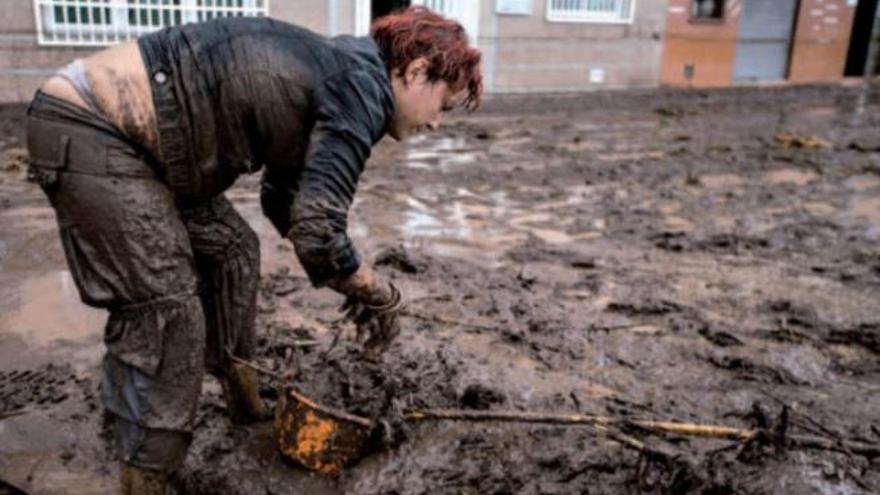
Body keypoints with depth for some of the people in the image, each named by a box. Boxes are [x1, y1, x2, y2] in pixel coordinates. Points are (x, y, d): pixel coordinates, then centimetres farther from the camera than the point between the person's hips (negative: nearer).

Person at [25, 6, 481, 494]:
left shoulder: (329, 71, 13)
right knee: (163, 311, -9)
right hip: (88, 129, -10)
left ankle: (245, 400, 32)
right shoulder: (363, 86, -17)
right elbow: (317, 235, -26)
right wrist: (379, 295, -7)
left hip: (121, 124, 10)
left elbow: (283, 198, 22)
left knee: (229, 249, 17)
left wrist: (355, 285, 19)